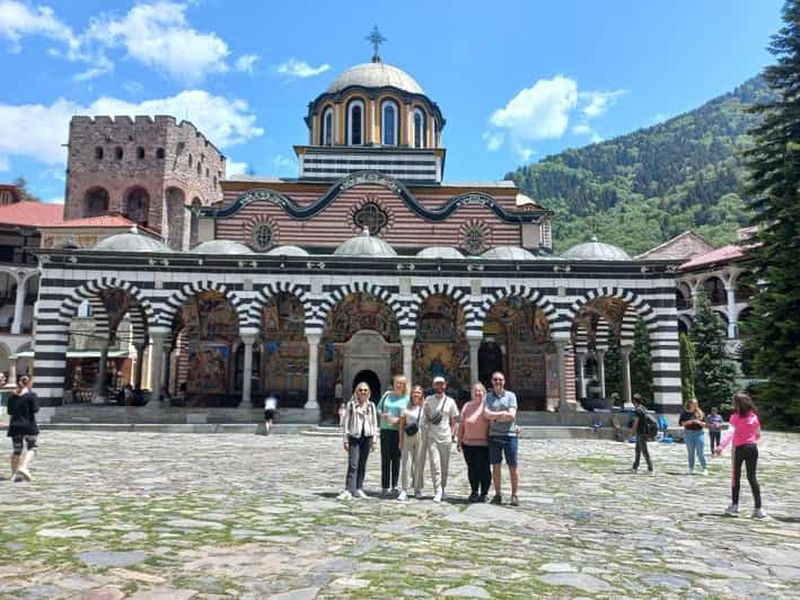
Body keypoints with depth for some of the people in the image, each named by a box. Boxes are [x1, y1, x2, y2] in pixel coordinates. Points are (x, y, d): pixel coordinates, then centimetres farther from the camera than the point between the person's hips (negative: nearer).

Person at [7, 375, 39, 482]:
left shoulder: (12, 396, 8)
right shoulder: (31, 395, -8)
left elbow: (10, 413, 11)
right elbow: (35, 410, -12)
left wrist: (10, 425, 21)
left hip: (15, 426, 5)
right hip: (28, 426, -5)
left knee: (17, 450, 13)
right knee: (31, 448, 3)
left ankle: (14, 474, 15)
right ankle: (23, 467, -18)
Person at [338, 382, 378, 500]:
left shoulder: (371, 405, 9)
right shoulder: (351, 404, 2)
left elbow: (374, 423, 12)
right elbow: (346, 422, 2)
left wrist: (374, 440, 7)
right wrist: (345, 440, -2)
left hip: (367, 437, 3)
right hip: (354, 437, -3)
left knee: (362, 465, 8)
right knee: (353, 465, -10)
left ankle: (358, 489, 17)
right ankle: (348, 491, -10)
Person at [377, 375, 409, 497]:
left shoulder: (407, 398, 2)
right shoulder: (387, 394, 8)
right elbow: (379, 408, 13)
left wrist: (398, 419, -15)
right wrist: (382, 414, -7)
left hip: (399, 431, -1)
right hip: (385, 429, 1)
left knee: (396, 459, 5)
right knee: (385, 458, -1)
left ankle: (394, 486, 16)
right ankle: (384, 487, 4)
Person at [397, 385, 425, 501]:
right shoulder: (406, 408, 7)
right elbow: (401, 425, 8)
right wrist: (401, 440, 3)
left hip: (420, 436, 0)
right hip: (408, 437, 1)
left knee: (419, 463, 5)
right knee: (406, 463, -2)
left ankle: (418, 489, 18)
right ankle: (404, 490, 3)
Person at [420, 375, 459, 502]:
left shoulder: (450, 401, 5)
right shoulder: (428, 400, 5)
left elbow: (453, 420, 10)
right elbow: (424, 417, 16)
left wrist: (452, 433, 0)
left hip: (446, 438, 1)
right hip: (431, 437, -1)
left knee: (445, 466, 8)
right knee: (435, 465, -9)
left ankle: (443, 489, 24)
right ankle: (437, 492, -8)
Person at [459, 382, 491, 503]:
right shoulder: (467, 406, 10)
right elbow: (461, 424, 13)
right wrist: (459, 440, 11)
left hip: (483, 444, -4)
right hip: (468, 443, 4)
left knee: (483, 469, 1)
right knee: (471, 469, 11)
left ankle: (484, 494, 14)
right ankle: (474, 492, 23)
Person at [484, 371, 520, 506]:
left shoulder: (511, 395, 2)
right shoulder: (488, 397, 7)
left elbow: (512, 415, -9)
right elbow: (487, 414, -7)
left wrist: (495, 417, -7)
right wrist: (504, 414, -10)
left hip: (509, 435, -2)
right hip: (493, 436, 2)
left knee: (513, 466, 2)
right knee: (496, 466, 7)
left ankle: (514, 495, 12)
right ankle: (497, 494, 16)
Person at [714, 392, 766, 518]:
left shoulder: (736, 417, -10)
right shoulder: (754, 416, 3)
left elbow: (731, 432, -23)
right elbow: (758, 435, 12)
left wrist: (721, 446, -31)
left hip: (739, 448, -3)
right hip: (752, 447, 4)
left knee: (736, 477, 9)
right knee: (752, 477, 6)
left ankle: (734, 506, 16)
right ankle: (758, 508, 0)